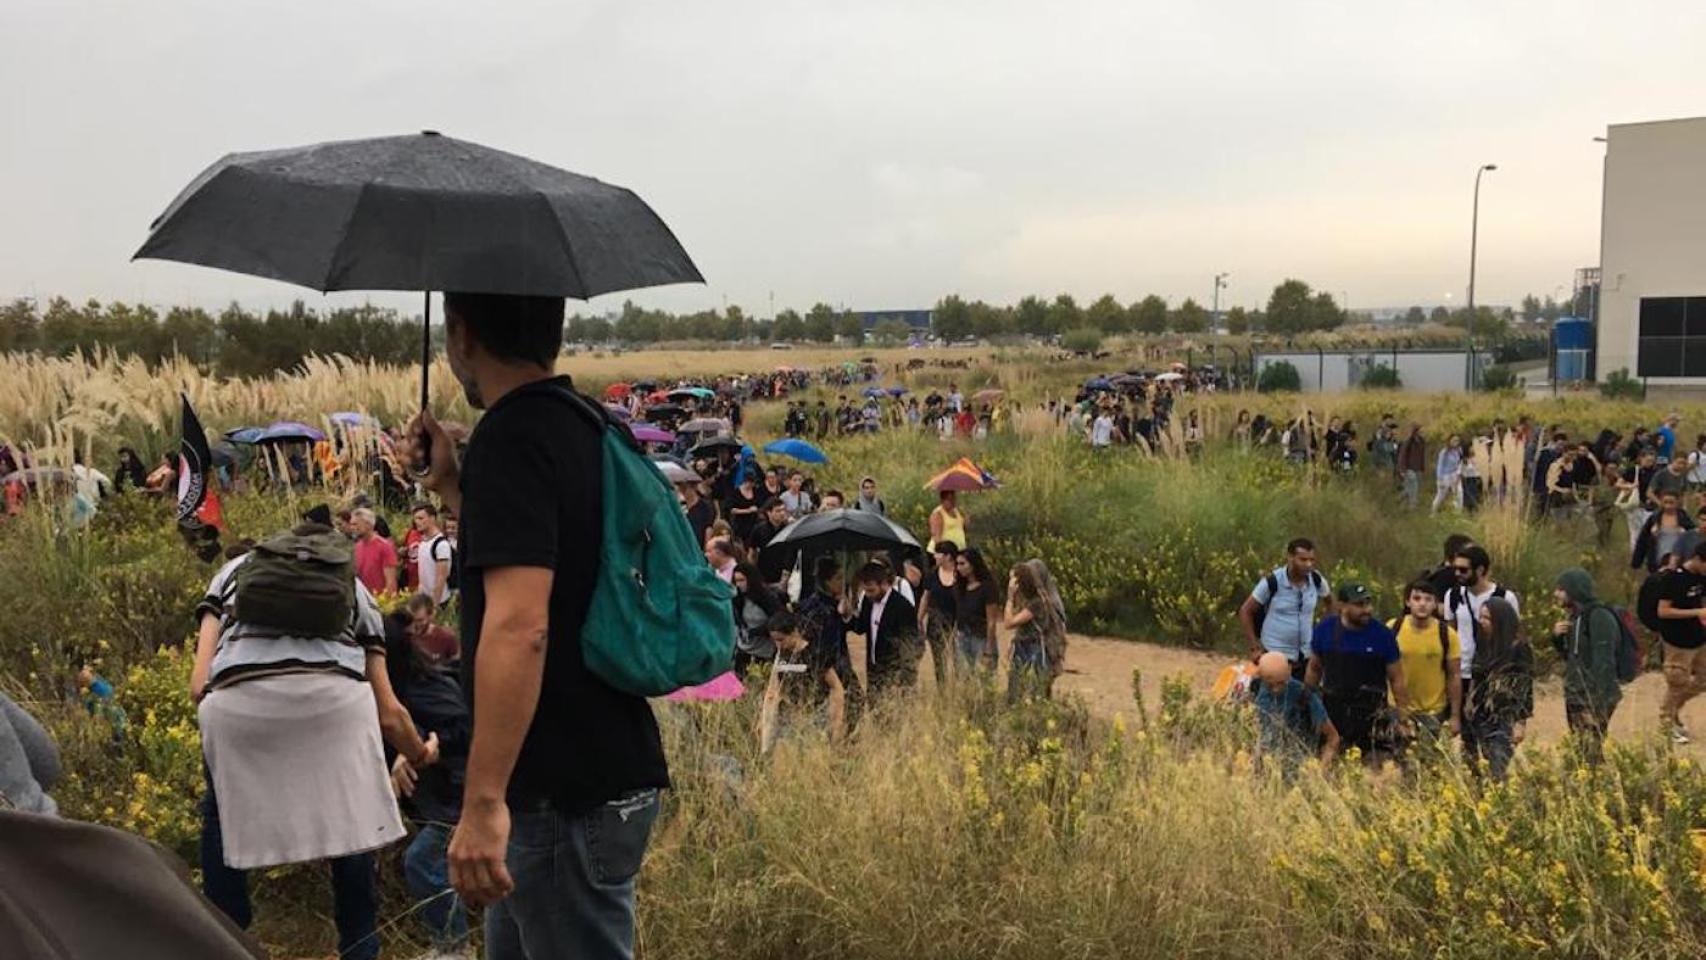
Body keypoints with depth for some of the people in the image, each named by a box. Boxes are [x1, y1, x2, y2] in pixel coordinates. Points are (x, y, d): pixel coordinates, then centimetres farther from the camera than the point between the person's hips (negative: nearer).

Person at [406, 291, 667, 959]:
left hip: (569, 796, -10)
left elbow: (519, 624, -29)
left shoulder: (511, 436, -18)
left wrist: (484, 801, -29)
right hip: (609, 771, 10)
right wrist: (451, 485, 19)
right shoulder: (583, 425, 12)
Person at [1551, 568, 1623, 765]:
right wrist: (1557, 637, 3)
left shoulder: (1599, 617, -14)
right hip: (1575, 697, 9)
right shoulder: (1575, 618, 13)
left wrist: (1599, 703, -22)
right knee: (1580, 753, 11)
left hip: (1594, 699, -9)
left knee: (1591, 755, -10)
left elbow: (1604, 663, -19)